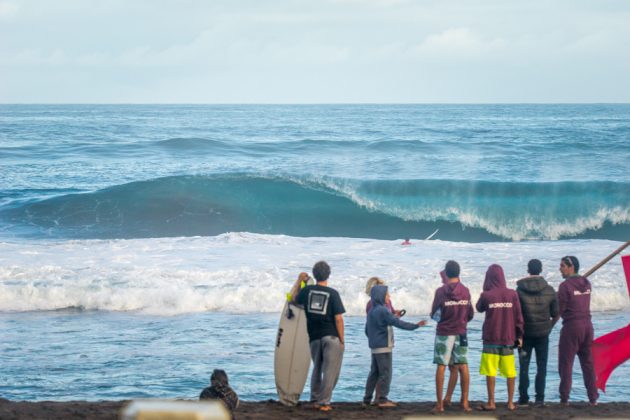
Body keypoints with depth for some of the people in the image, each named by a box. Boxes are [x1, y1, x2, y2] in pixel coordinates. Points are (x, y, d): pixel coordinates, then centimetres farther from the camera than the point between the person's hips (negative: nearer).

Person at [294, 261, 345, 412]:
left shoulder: (307, 291, 1)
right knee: (330, 371, 0)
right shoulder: (333, 293, -8)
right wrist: (342, 340, -3)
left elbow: (294, 301, 21)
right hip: (331, 337, -4)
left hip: (314, 337, 4)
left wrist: (299, 281, 30)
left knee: (317, 369, 19)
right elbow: (338, 318, -10)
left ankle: (315, 400, 21)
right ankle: (324, 402, -4)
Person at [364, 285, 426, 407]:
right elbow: (398, 323, -19)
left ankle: (367, 398, 14)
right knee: (385, 373, -5)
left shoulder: (372, 311, 14)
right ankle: (382, 399, -5)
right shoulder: (383, 310, -14)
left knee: (374, 373, 13)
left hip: (375, 347, 9)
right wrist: (415, 326, -16)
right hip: (383, 347, -9)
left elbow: (367, 330, 21)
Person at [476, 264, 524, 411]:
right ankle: (510, 402, 9)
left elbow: (479, 308, 12)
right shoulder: (512, 294, -3)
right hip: (508, 339, 2)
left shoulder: (486, 295, -9)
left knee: (491, 371, 2)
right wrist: (519, 335, 9)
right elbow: (518, 316, 0)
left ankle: (491, 402, 1)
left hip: (491, 339, -2)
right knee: (510, 372, 8)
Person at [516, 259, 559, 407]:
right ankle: (540, 399, 1)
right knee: (541, 367, 6)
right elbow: (556, 314, 1)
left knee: (524, 367, 7)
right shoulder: (549, 290, -2)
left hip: (525, 334, -1)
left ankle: (523, 398, 7)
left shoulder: (520, 290, -7)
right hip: (543, 334, 1)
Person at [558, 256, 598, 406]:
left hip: (572, 326, -6)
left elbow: (559, 310, -11)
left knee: (566, 363, 1)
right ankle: (593, 398, 11)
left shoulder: (565, 285, -12)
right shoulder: (586, 283, 8)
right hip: (587, 325, 6)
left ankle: (564, 398, -1)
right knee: (588, 362, 12)